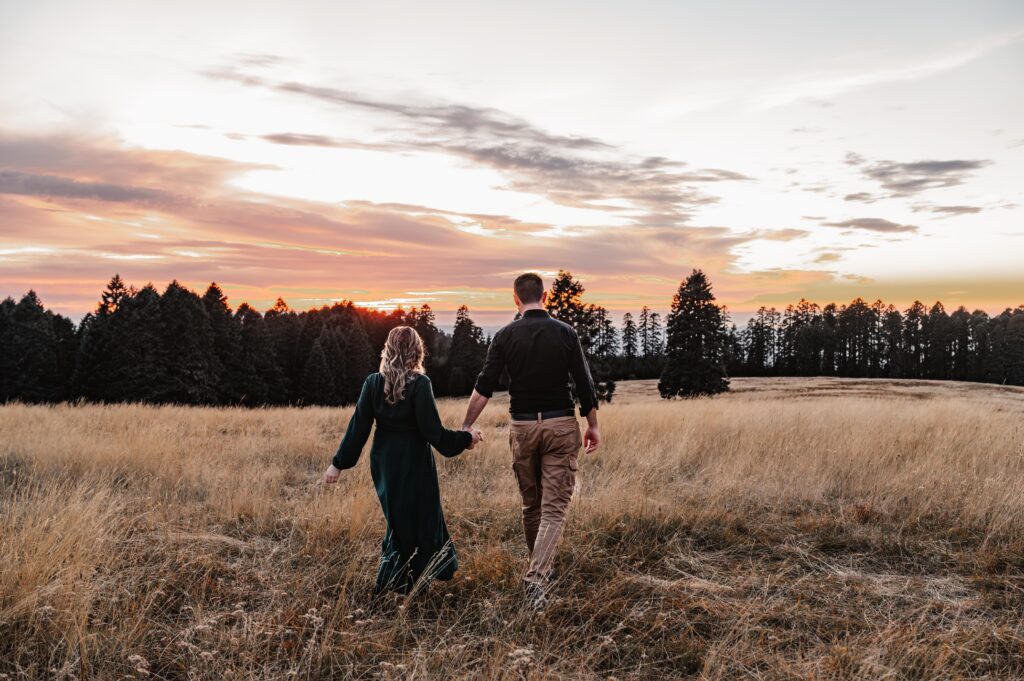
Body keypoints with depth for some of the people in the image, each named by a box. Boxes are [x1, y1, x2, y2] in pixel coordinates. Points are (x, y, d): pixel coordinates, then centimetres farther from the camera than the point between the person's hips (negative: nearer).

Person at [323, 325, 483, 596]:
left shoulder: (373, 383, -4)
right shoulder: (420, 384, -16)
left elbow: (358, 428, -3)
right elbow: (433, 431, -17)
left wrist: (338, 463, 5)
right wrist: (465, 438, -3)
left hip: (384, 462, 5)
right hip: (414, 464, -5)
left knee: (398, 516, 21)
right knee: (417, 518, 11)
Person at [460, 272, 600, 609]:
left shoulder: (505, 336, -2)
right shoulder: (565, 332, -2)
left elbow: (484, 386, -6)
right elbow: (585, 385, -2)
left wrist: (466, 426, 1)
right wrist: (593, 426, 9)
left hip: (522, 427, 1)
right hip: (561, 425, -1)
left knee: (531, 505, 18)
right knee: (554, 508, -1)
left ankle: (540, 568, 32)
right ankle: (537, 577, -16)